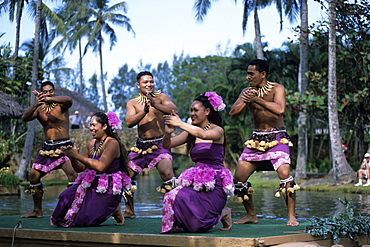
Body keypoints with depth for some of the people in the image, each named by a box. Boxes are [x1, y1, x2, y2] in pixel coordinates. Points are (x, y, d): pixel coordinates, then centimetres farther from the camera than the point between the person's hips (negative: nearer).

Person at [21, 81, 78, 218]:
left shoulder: (60, 105, -3)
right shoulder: (39, 109, 10)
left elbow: (69, 100, -27)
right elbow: (25, 118, -8)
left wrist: (48, 99, -36)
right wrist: (35, 105, -26)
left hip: (63, 146, -6)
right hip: (47, 147, 6)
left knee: (71, 172, -27)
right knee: (34, 176, 6)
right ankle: (37, 211, 20)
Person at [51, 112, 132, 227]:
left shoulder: (112, 143, -13)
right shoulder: (91, 144, 11)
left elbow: (100, 166, -26)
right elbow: (80, 168, 13)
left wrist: (77, 155, -22)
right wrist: (72, 156, -7)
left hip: (108, 190, -7)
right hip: (90, 185, 7)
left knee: (83, 219, -15)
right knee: (65, 198, -18)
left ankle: (112, 210, 9)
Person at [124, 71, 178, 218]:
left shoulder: (161, 97, 0)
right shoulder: (132, 103, 6)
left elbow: (174, 110, -19)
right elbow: (129, 122, -11)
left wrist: (155, 104, -34)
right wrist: (143, 112, -29)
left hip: (159, 145, -4)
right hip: (140, 145, 4)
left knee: (166, 172, -27)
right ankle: (129, 210, 25)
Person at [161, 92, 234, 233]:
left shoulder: (218, 130, -3)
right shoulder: (191, 133, 13)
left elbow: (204, 134, -27)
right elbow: (167, 145, 6)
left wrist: (180, 124, -26)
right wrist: (168, 132, -16)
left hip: (214, 184, -5)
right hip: (196, 182, 5)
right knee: (171, 197, -24)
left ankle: (221, 214, 11)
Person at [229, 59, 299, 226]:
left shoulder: (277, 89, -6)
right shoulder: (247, 91, 7)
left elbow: (280, 109, -24)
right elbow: (233, 113, -1)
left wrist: (257, 99, -23)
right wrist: (245, 101, -18)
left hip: (277, 138, -5)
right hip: (256, 139, 5)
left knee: (284, 173, -24)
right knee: (238, 178, -1)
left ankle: (291, 217, -11)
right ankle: (251, 215, 16)